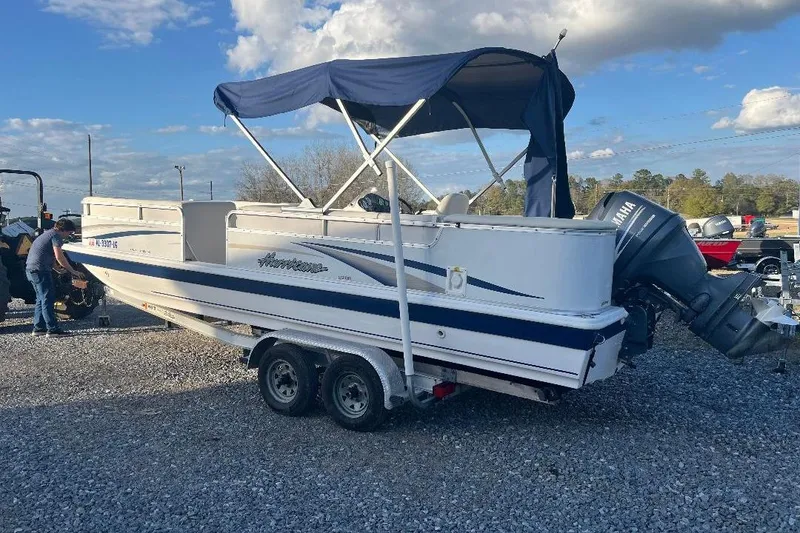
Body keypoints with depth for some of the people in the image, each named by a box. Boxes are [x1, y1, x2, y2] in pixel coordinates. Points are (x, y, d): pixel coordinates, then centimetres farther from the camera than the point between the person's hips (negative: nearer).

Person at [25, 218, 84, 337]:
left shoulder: (47, 234, 24)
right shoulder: (56, 235, -7)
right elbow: (59, 257, -16)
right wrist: (73, 271, -9)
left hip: (30, 269, 10)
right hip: (40, 270, -10)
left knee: (41, 299, 16)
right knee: (48, 299, -8)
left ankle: (38, 328, 19)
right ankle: (53, 329, -8)